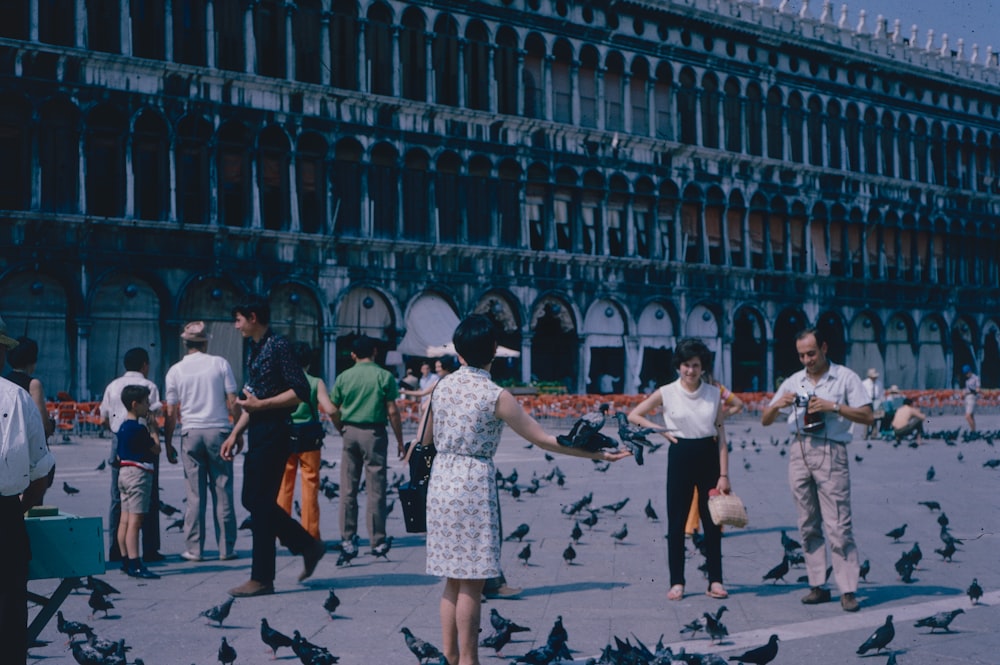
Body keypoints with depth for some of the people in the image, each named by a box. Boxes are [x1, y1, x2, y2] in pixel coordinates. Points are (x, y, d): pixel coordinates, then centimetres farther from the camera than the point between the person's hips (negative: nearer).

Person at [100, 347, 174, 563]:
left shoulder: (113, 387, 11)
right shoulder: (148, 386, -2)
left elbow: (103, 420, 12)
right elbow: (151, 418, -11)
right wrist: (157, 440, -9)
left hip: (119, 442, 4)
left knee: (117, 498, 8)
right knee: (148, 497, 1)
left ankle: (116, 550, 6)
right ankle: (150, 550, 0)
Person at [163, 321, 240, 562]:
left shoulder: (176, 371, 3)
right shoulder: (220, 364, 1)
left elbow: (171, 412, 3)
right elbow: (232, 402, -1)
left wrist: (167, 443, 11)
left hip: (191, 433, 1)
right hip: (219, 430, -1)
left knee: (194, 494, 4)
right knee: (223, 491, 4)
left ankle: (194, 549, 5)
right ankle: (226, 548, 6)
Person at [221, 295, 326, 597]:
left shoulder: (278, 346, -13)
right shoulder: (254, 349, 16)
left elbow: (301, 391, -19)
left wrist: (260, 405, -19)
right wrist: (236, 433, 18)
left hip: (274, 433, -10)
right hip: (258, 434, 10)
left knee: (261, 503, -6)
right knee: (253, 500, 12)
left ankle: (262, 578, 1)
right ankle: (308, 546, 23)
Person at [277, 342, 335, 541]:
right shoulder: (316, 383, -4)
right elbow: (329, 409, -12)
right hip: (309, 441, -1)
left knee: (284, 487, 8)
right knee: (310, 487, 4)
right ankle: (310, 535, 6)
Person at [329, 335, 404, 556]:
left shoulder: (343, 377, 5)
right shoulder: (384, 376, -3)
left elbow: (333, 412, 6)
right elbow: (392, 412, -6)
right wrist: (399, 440, 1)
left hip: (350, 432, 3)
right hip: (374, 433, -3)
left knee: (348, 488, 9)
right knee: (375, 489, 1)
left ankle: (347, 538, 11)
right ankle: (377, 541, 3)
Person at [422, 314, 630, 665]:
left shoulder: (443, 385, 5)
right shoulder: (496, 395, -12)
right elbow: (543, 440, -11)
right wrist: (597, 453, -5)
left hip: (441, 482, 6)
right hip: (474, 485, -6)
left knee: (454, 579, 14)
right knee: (472, 582, 0)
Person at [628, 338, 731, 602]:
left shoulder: (714, 393, 2)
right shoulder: (667, 393, -2)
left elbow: (721, 436, 0)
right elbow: (633, 415, 6)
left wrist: (724, 475, -5)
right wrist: (662, 431, -4)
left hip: (709, 457, 1)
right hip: (680, 458, -1)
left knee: (712, 521, 4)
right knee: (676, 522, 3)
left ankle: (715, 580, 12)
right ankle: (676, 582, 11)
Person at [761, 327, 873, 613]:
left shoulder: (845, 378, 4)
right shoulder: (793, 382, 15)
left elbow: (867, 417, -2)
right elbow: (765, 420, 15)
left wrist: (834, 407, -13)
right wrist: (778, 404, -6)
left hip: (830, 452, -4)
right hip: (799, 451, 5)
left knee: (838, 525, -8)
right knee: (808, 525, 6)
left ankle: (848, 590, -6)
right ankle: (818, 586, 11)